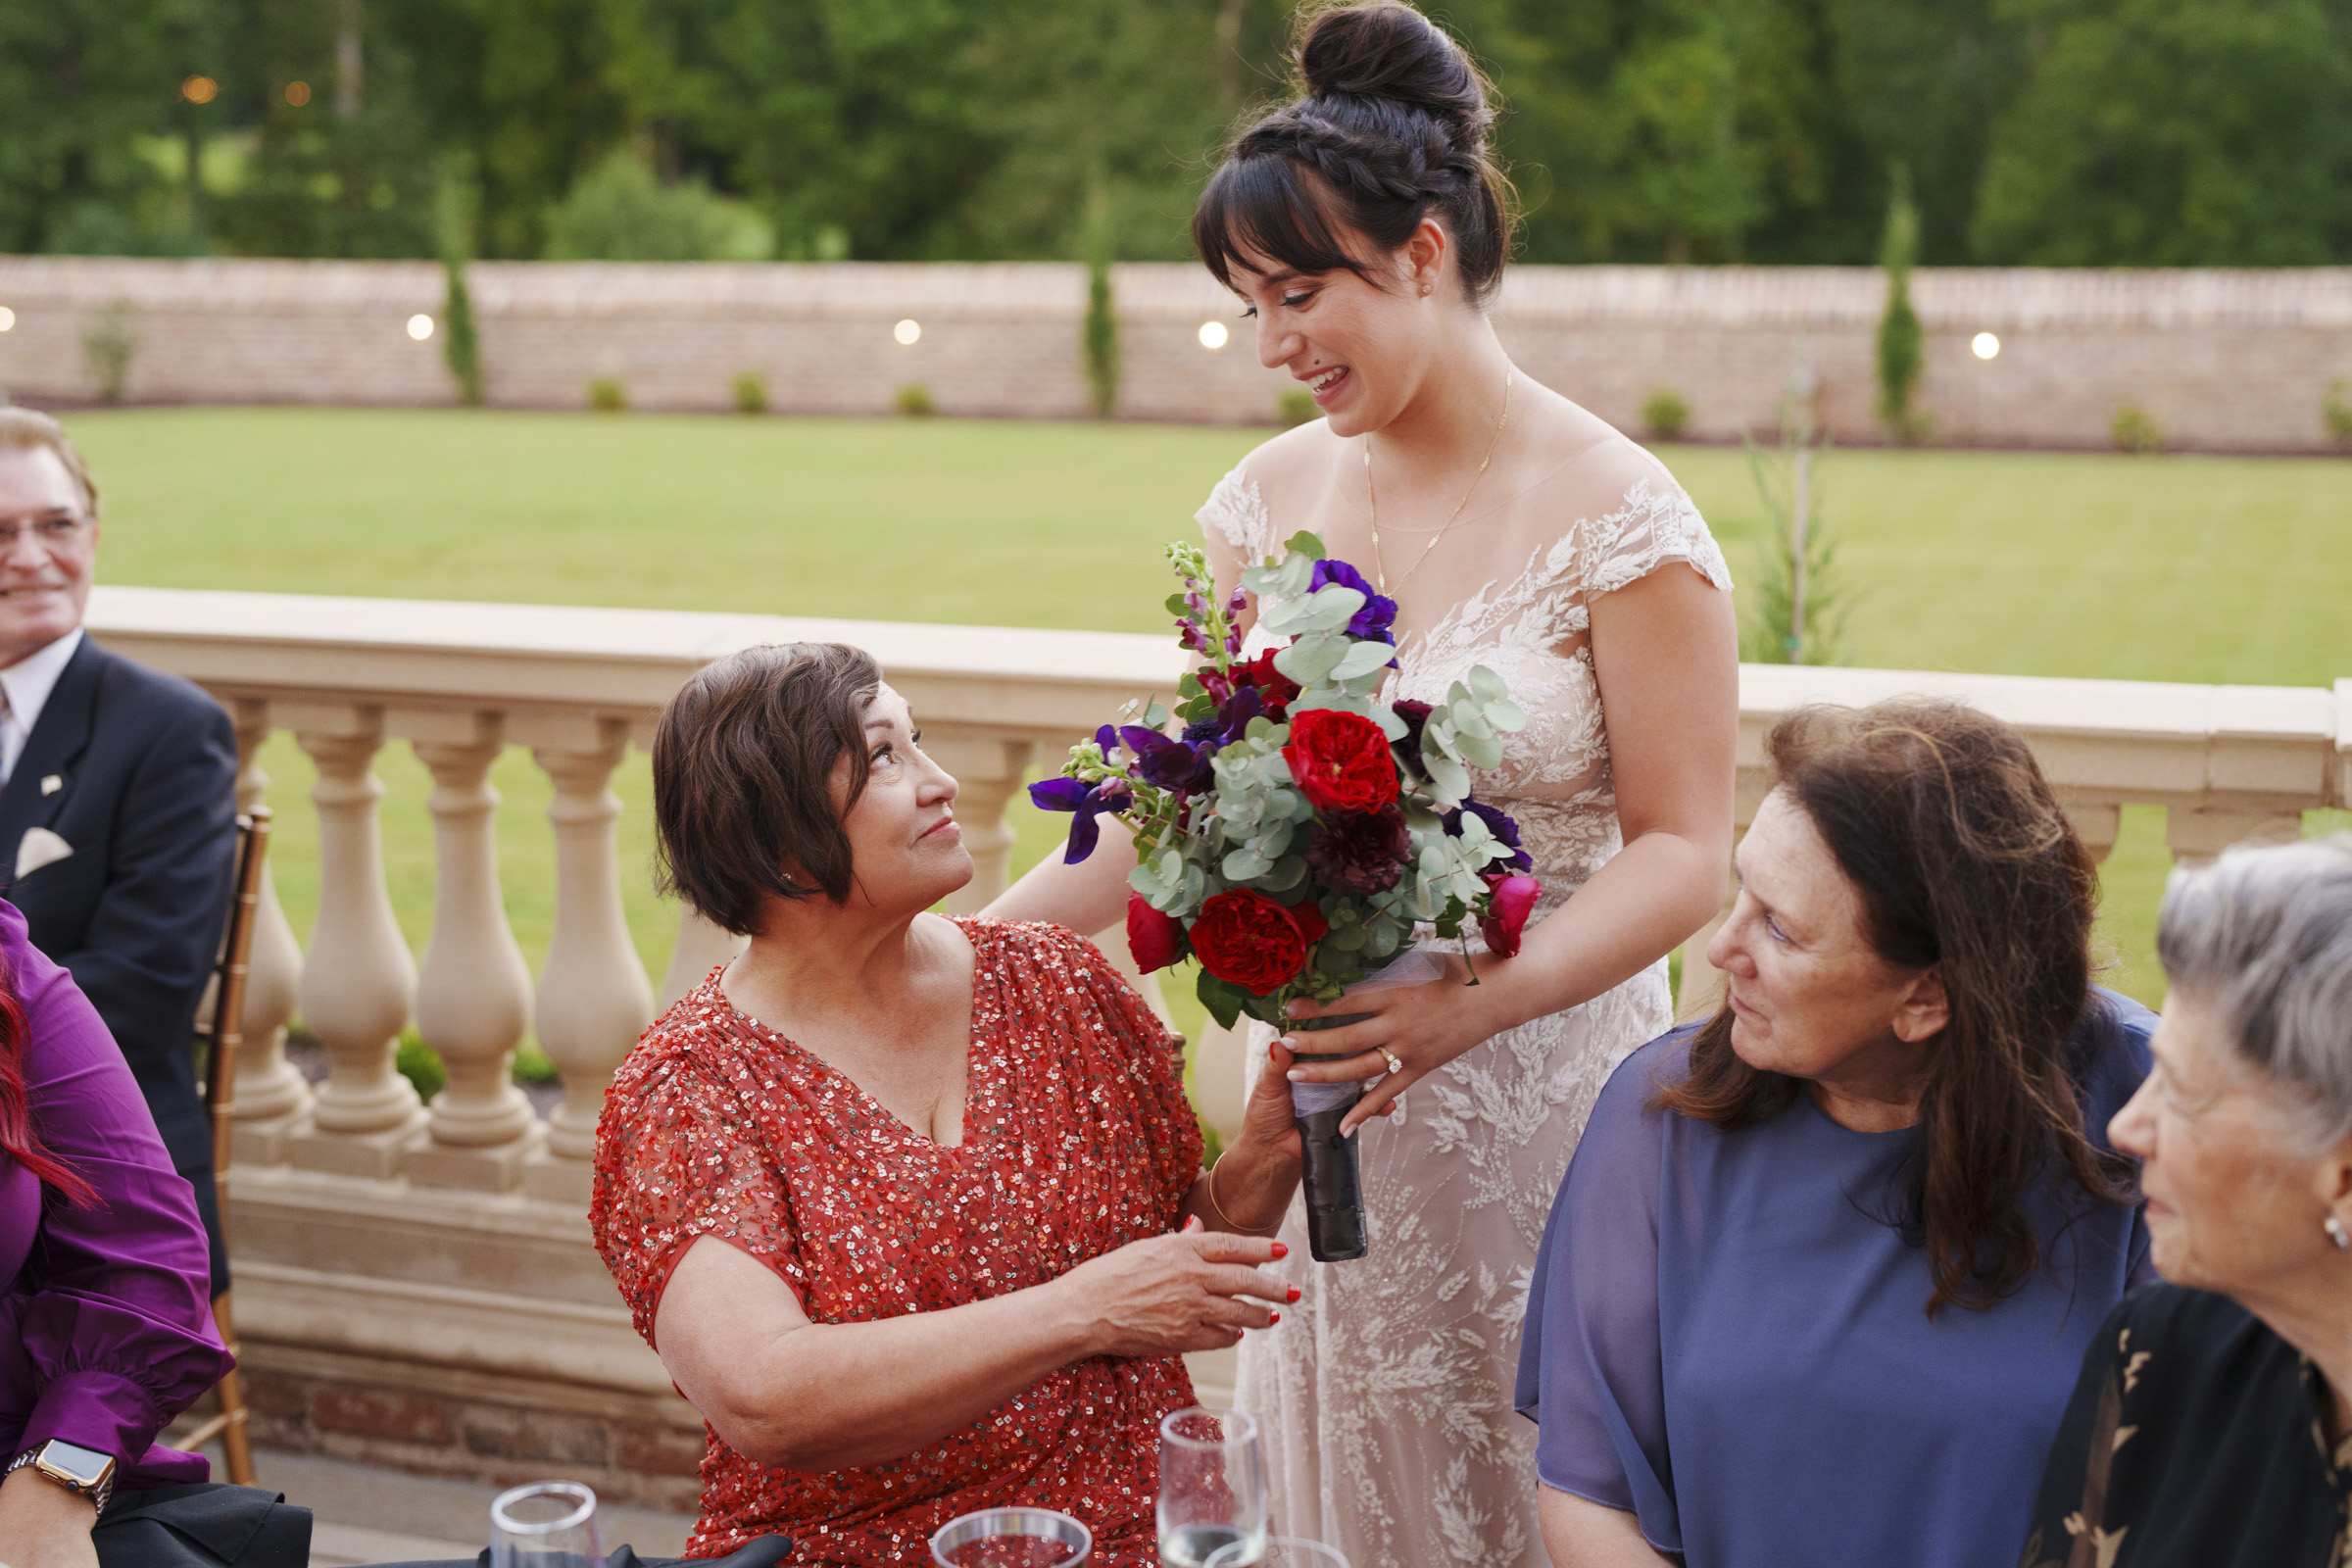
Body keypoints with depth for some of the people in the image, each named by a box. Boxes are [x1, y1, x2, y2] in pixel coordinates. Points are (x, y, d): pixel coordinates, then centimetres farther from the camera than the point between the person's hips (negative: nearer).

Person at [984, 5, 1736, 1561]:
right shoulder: (1273, 497, 4)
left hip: (1534, 1097, -4)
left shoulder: (1616, 515, -12)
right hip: (1314, 1097, 5)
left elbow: (1684, 848, -14)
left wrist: (1472, 1003, -28)